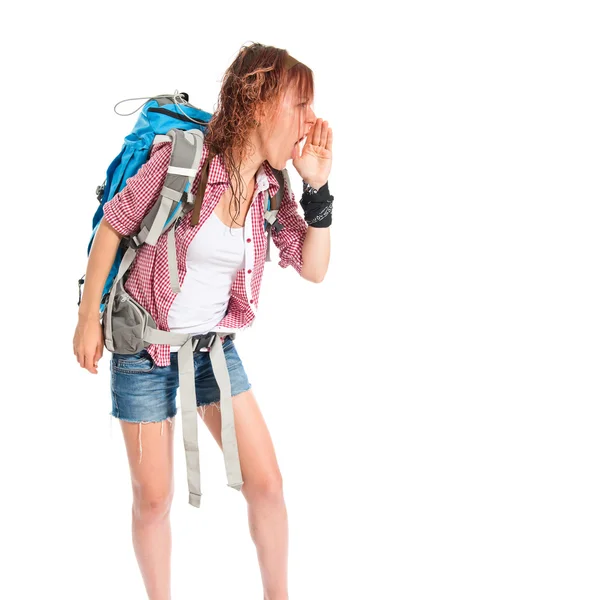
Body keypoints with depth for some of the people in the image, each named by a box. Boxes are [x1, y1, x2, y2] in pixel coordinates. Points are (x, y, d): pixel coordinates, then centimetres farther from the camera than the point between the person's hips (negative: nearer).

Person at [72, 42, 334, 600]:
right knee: (154, 499, 6)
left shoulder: (272, 188, -3)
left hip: (215, 346, 5)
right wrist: (88, 319, -6)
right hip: (144, 349, -5)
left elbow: (313, 268, -1)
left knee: (267, 484, 4)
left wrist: (317, 188, -12)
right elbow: (112, 226, -10)